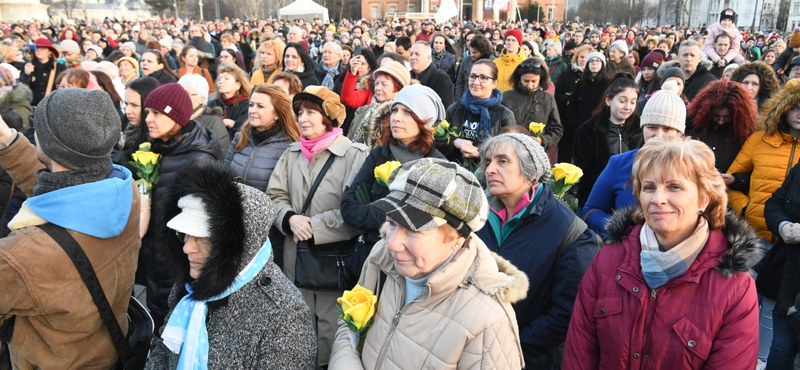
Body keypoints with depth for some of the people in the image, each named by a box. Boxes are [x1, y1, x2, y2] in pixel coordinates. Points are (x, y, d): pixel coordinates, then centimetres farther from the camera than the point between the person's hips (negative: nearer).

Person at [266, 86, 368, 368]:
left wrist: (314, 228, -15)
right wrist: (291, 219, -12)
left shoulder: (354, 154, -9)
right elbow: (275, 196, 8)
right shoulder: (292, 153, 8)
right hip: (296, 258, 5)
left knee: (330, 330, 7)